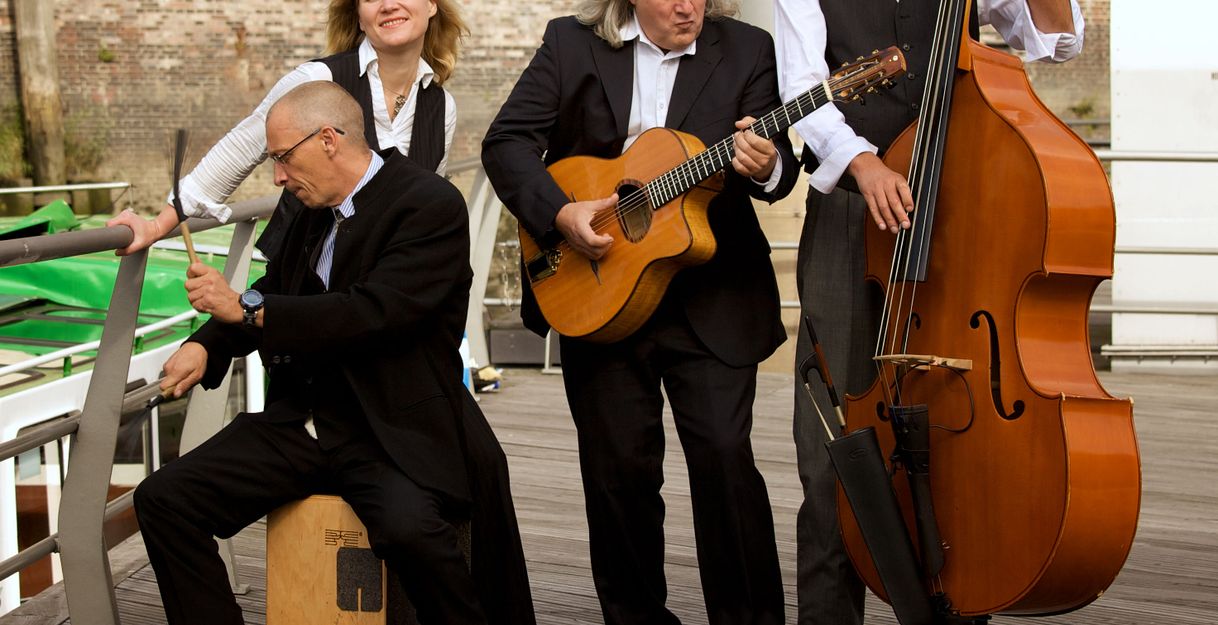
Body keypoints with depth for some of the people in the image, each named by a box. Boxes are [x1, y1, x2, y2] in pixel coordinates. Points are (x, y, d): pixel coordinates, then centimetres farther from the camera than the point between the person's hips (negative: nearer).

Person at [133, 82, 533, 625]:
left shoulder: (432, 204, -12)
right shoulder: (315, 209, 12)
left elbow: (374, 313, -23)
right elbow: (274, 289, 25)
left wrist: (245, 309, -18)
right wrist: (206, 345, 5)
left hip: (392, 431, -7)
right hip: (300, 418, 7)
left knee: (408, 526, -36)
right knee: (162, 499, -7)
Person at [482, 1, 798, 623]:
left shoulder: (747, 51, 2)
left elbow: (780, 166, -4)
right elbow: (506, 141, -2)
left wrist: (766, 165, -28)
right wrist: (560, 213, -17)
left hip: (712, 297, -1)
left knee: (724, 452, -10)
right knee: (618, 464, 5)